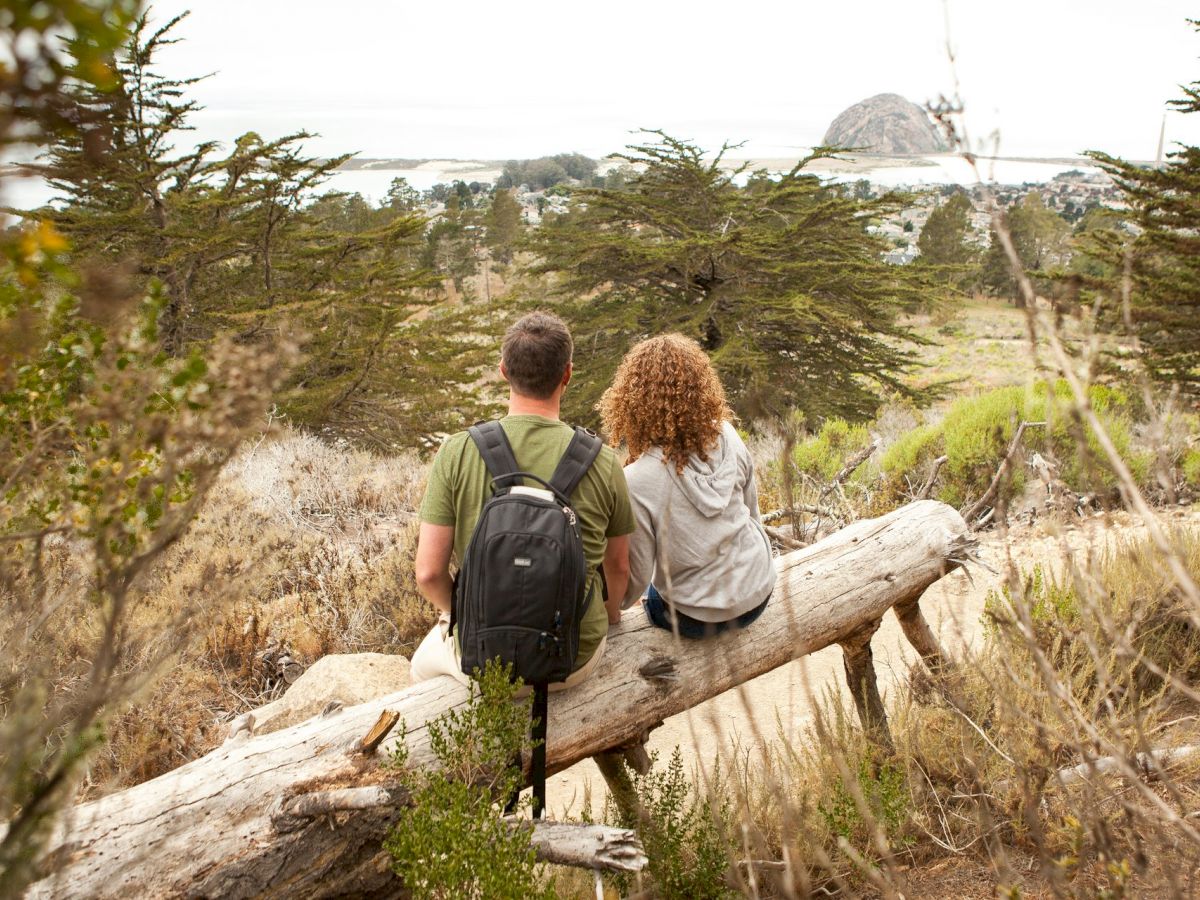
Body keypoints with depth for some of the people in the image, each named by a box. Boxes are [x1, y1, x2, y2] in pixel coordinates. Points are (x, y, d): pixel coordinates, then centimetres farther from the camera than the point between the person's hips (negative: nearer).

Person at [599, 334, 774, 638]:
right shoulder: (726, 437, -15)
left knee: (654, 595, 30)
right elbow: (751, 511, 3)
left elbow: (636, 577, -16)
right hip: (759, 593, 4)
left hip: (699, 619, -4)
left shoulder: (637, 482, -28)